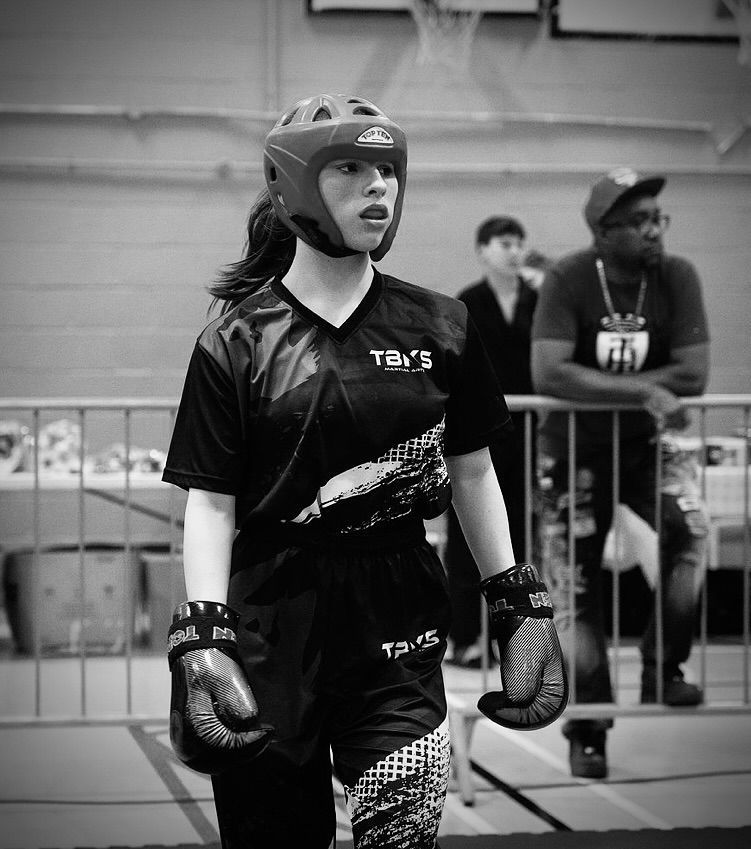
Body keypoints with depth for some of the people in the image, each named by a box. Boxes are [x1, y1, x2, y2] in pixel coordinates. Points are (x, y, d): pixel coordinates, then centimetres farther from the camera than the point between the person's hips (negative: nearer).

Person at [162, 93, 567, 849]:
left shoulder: (437, 327, 7)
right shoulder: (238, 341, 1)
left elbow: (471, 473, 14)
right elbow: (210, 502, -1)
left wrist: (517, 605, 10)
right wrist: (201, 637, -12)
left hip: (396, 626, 1)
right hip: (272, 632, -1)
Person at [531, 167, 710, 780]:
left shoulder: (677, 277, -12)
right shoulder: (570, 280, -18)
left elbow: (694, 373, -20)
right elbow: (547, 373, -30)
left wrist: (596, 387, -21)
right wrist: (640, 392, -30)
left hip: (646, 442, 1)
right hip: (574, 448, -1)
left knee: (693, 531, -25)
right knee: (575, 591, 2)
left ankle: (662, 669, -7)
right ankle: (588, 732, 15)